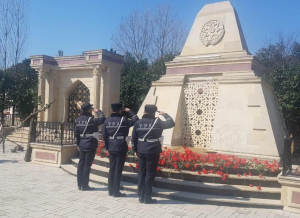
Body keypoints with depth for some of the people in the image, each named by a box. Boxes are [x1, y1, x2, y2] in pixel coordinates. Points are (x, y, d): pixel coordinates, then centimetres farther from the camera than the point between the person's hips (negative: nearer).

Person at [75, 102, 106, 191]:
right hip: (90, 145, -7)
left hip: (82, 144, 7)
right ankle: (85, 185, 7)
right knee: (87, 165, 0)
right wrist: (98, 111, -3)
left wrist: (78, 144, 17)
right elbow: (102, 118, -18)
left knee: (81, 164, 12)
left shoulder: (78, 120, 6)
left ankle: (80, 184, 20)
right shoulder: (91, 120, -15)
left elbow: (76, 133, 10)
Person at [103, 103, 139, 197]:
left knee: (112, 169, 14)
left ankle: (111, 190, 21)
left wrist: (107, 147, 14)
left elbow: (104, 136, 6)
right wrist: (129, 111, 11)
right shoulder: (123, 120, -11)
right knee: (118, 170, 2)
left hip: (111, 148, 5)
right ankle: (116, 192, 7)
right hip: (121, 148, -5)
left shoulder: (107, 121, 4)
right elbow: (135, 119, 0)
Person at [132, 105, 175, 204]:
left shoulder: (138, 122, 3)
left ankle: (141, 196, 19)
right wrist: (165, 114, 15)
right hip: (153, 152, -4)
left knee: (141, 173, 13)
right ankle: (147, 197, 8)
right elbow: (172, 123, 3)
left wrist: (135, 150, 15)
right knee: (150, 174, 3)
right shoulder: (157, 122, -8)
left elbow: (134, 138, 6)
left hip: (141, 151, 4)